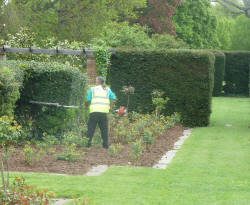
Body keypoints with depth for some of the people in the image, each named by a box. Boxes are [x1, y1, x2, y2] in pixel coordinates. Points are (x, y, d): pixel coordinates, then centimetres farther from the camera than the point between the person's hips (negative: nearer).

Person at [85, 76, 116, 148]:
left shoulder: (93, 89, 7)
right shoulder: (108, 90, 14)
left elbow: (88, 100, 3)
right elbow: (113, 98, 6)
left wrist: (87, 106, 21)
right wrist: (109, 106, 14)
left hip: (94, 111, -2)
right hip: (104, 112, 2)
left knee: (91, 127, 4)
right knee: (104, 128, 9)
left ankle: (88, 142, -2)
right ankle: (106, 144, 7)